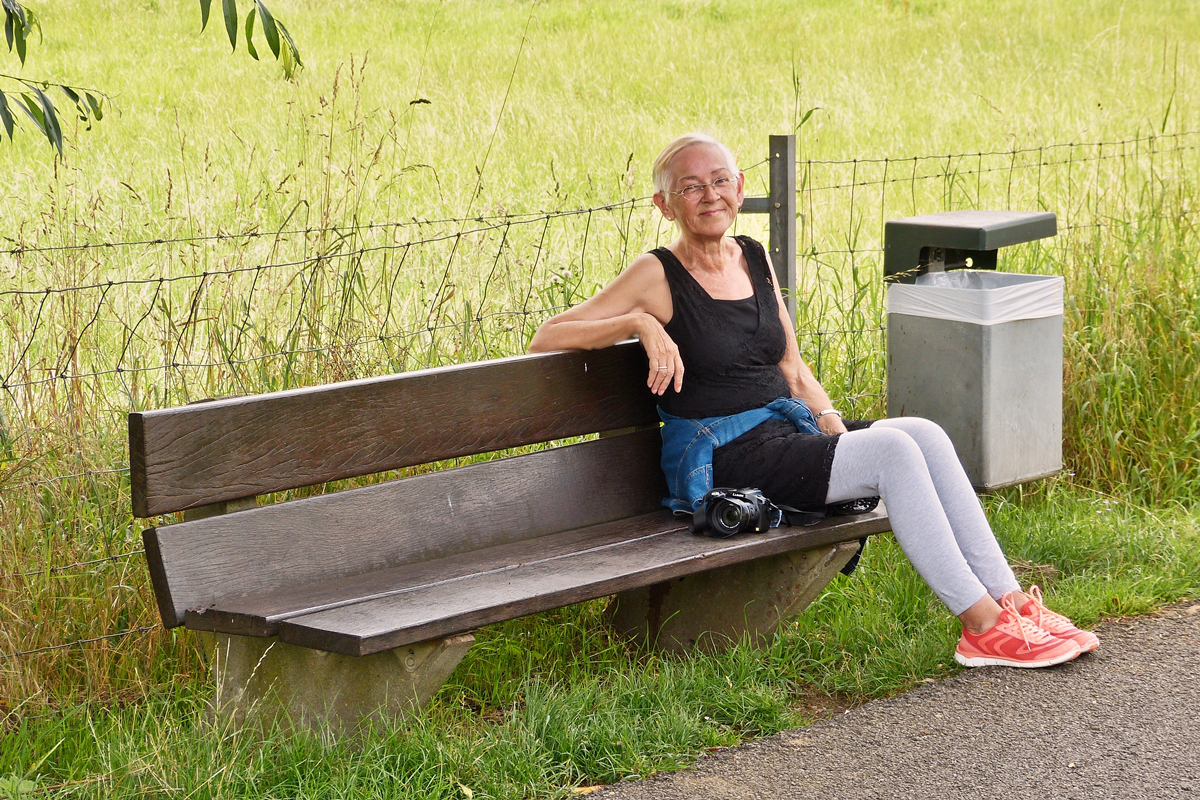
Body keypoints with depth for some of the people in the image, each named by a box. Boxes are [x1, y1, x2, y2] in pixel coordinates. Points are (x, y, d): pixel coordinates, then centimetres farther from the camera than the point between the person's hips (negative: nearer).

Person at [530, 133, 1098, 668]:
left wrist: (829, 419, 1)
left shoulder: (754, 259, 14)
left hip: (790, 428, 7)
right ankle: (983, 626, -23)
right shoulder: (657, 276, -4)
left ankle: (1008, 602, -19)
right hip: (721, 457, -6)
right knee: (893, 452, -25)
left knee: (925, 435, -19)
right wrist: (640, 323, -21)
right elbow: (544, 340, -9)